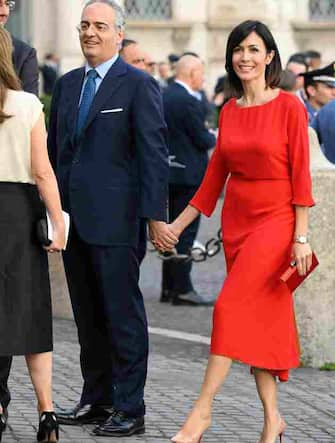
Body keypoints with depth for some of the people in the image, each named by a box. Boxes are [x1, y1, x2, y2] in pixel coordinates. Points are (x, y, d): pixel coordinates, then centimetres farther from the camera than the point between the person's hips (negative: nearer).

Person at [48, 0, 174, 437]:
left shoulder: (139, 85, -5)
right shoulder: (67, 84, 15)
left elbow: (154, 153, -10)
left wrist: (155, 215, -15)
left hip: (113, 219, -7)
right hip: (72, 216, 7)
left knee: (123, 314, -2)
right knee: (88, 315, 12)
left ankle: (129, 409, 2)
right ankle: (96, 399, 20)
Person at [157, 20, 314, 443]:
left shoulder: (289, 107, -7)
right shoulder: (229, 111, 9)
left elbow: (301, 174, -9)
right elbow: (215, 174, 14)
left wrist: (301, 237, -12)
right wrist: (177, 224, 14)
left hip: (275, 219, -6)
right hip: (236, 220, 6)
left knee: (230, 306, -15)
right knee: (258, 317, 7)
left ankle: (202, 409, -10)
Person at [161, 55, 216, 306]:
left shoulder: (165, 97, 10)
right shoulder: (189, 102, -18)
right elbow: (203, 140, -17)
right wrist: (214, 138, 5)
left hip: (169, 173, 9)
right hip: (189, 175, -9)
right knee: (186, 232, -6)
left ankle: (169, 287, 17)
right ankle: (182, 289, -5)